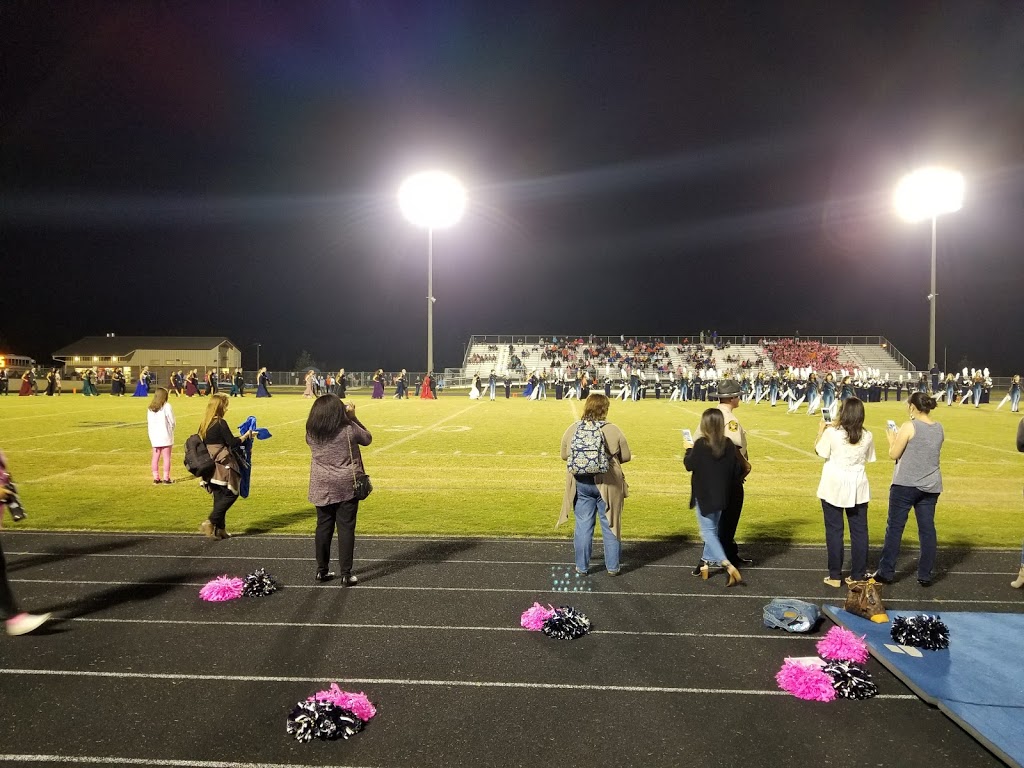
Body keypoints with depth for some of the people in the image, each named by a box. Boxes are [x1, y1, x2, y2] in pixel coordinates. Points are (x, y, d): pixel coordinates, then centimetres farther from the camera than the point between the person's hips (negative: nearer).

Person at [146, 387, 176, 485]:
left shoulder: (150, 408, 5)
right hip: (165, 435, -5)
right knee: (166, 457, 1)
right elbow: (172, 422, -7)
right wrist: (171, 431, 10)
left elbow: (150, 423, 6)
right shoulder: (166, 406, -10)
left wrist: (151, 435, 10)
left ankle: (156, 478, 13)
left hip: (154, 436, 5)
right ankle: (166, 478, 1)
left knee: (156, 457, 10)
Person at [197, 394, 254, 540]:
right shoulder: (220, 423, -14)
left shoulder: (205, 424, 9)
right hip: (222, 466, -8)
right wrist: (247, 435, 0)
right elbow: (232, 443, -14)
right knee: (231, 494, 0)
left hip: (210, 466, 8)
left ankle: (220, 529, 15)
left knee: (219, 497, 13)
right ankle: (210, 522, -8)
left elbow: (203, 443, 16)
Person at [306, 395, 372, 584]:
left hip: (321, 487, 3)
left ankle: (322, 570, 24)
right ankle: (346, 574, 7)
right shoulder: (349, 429, -14)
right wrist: (353, 418, 5)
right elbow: (368, 439, 4)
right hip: (347, 486, -3)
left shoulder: (311, 433, -5)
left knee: (323, 526, 15)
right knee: (346, 528, 3)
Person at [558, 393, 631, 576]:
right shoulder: (613, 430, -11)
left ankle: (582, 566, 19)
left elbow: (564, 455, 4)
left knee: (583, 525, 11)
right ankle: (612, 567, 20)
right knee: (610, 526, 11)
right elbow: (626, 456, -4)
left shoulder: (573, 429, -4)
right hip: (607, 485, -2)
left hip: (580, 484, 2)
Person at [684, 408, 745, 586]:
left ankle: (728, 566, -14)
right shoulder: (729, 444, -4)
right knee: (712, 530, 20)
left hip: (704, 495, -6)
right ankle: (706, 564, 30)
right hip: (721, 496, 6)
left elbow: (689, 465, -9)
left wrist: (689, 449, 8)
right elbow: (737, 468, 1)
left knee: (708, 532, 1)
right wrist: (731, 483, 18)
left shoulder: (701, 444, -19)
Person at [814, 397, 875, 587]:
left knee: (834, 530, 5)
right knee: (859, 531, 10)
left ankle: (835, 576, 10)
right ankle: (858, 576, 16)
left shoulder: (832, 432, -14)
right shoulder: (867, 436, -2)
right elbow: (867, 459, 11)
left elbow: (819, 451, -2)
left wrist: (821, 431, 10)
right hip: (857, 488, 3)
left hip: (834, 487, -3)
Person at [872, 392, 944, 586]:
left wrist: (892, 439, 8)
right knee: (927, 529, 9)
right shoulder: (939, 428, 7)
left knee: (894, 527, 1)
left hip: (906, 484, -6)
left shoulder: (909, 426, -12)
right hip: (931, 486, 6)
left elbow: (894, 454, -9)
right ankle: (925, 575, 15)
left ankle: (886, 572, 6)